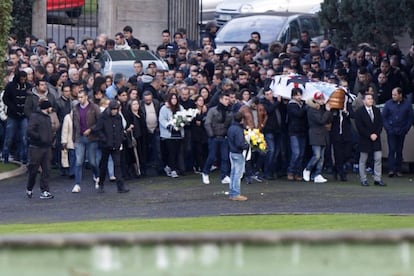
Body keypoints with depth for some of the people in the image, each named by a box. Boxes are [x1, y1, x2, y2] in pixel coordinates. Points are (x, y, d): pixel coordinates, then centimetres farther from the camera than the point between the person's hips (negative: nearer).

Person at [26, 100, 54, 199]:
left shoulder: (47, 118, 15)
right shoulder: (35, 116, -10)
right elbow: (29, 131, -19)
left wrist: (52, 138, 9)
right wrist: (40, 138, -18)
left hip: (46, 147, 7)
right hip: (36, 147, -7)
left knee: (46, 170, 1)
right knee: (33, 170, 2)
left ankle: (44, 191, 2)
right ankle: (29, 189, 20)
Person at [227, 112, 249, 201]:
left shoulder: (230, 128, 7)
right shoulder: (238, 130, -21)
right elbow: (240, 144, -25)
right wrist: (247, 145, -8)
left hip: (232, 153, 9)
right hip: (238, 154, -9)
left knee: (233, 173, 15)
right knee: (238, 174, -3)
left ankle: (232, 193, 19)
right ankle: (236, 194, -1)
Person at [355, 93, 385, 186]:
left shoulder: (377, 110, 9)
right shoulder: (359, 112, -6)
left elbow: (380, 123, 8)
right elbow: (359, 127, -11)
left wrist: (376, 134, -7)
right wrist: (369, 135, -14)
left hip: (376, 138, 4)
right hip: (364, 140, -4)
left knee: (378, 158, -2)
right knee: (363, 160, 3)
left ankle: (377, 179, 2)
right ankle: (363, 180, 10)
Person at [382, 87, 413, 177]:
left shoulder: (407, 104, 0)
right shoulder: (388, 104, -1)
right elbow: (384, 117, 3)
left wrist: (405, 129, -3)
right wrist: (388, 128, -6)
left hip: (401, 132, 1)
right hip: (391, 131, -1)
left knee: (399, 150, 5)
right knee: (392, 150, -9)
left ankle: (398, 170, 10)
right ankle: (391, 170, -12)